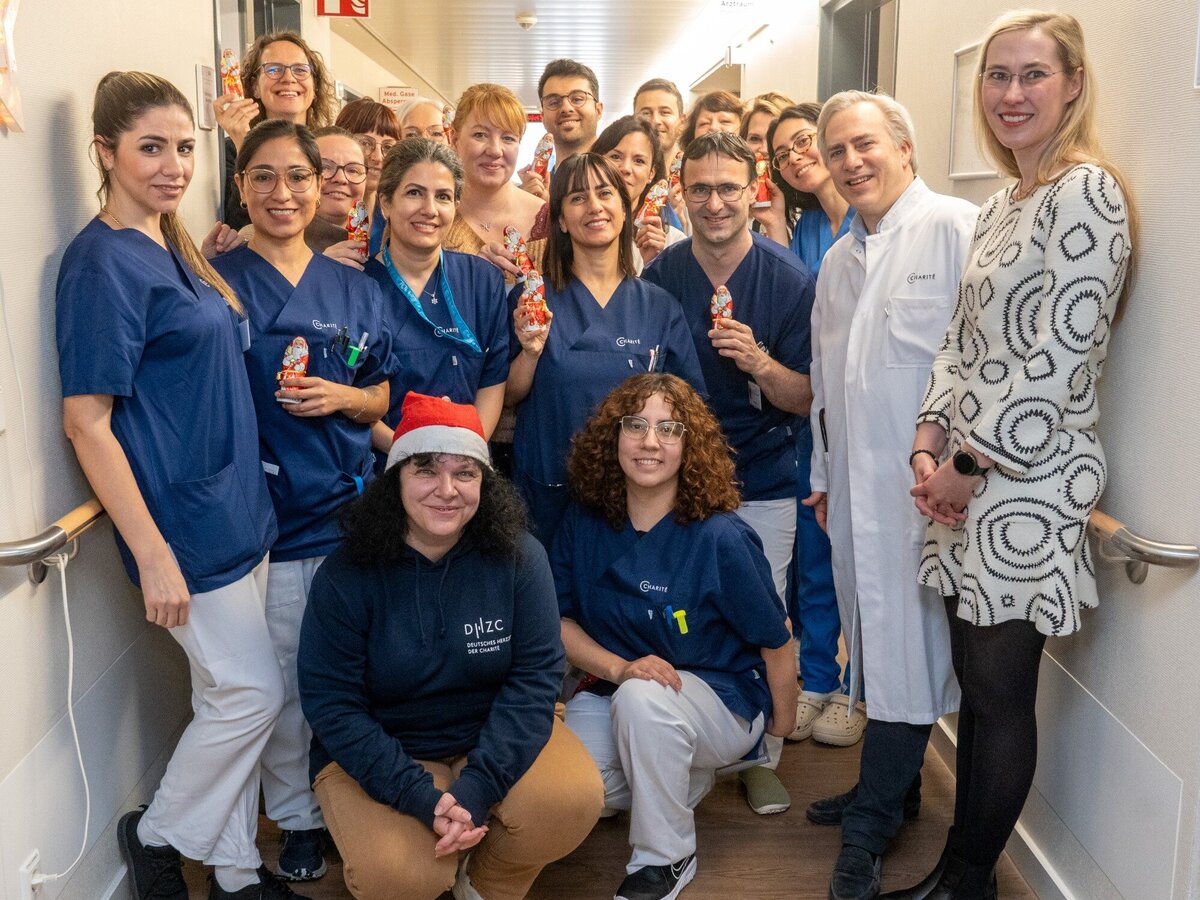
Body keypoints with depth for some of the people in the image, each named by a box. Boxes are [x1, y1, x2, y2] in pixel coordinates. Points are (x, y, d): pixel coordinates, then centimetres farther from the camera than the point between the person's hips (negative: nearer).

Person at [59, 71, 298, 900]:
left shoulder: (172, 248, 11)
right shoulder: (103, 264, -15)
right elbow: (87, 422, -18)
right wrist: (152, 555, -20)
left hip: (238, 510, 8)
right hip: (186, 522, -8)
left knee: (231, 699, 15)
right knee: (252, 694, 1)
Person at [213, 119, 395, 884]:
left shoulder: (356, 289, 7)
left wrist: (342, 397, -8)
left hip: (349, 506, 3)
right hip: (262, 513, -3)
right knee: (282, 677, 8)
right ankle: (297, 816, 28)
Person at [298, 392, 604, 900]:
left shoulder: (520, 558, -10)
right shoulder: (345, 577, -13)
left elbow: (535, 675, -13)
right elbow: (331, 704, -14)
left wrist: (476, 789, -25)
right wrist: (422, 798, -24)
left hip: (496, 737, 2)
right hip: (380, 752, -1)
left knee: (573, 798, -26)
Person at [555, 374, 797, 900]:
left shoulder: (719, 538, -20)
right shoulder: (585, 525, -6)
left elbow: (776, 643, -9)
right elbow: (559, 620, -2)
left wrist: (780, 726, 4)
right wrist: (620, 667, -20)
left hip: (723, 699, -5)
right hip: (614, 693, 5)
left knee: (641, 699, -36)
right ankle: (685, 779, 13)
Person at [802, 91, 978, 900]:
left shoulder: (957, 229, -8)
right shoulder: (839, 259, 17)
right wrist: (823, 473, 21)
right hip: (856, 483, 7)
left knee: (905, 645, 0)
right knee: (876, 640, 13)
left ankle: (872, 822, 12)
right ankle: (892, 788, 29)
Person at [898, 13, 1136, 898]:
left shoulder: (1086, 193, -12)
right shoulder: (1002, 205, 15)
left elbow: (1059, 359, -18)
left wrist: (969, 464, -13)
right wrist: (931, 442, 1)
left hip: (1029, 483, -8)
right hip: (970, 480, 8)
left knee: (1001, 694, 4)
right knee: (978, 683, 15)